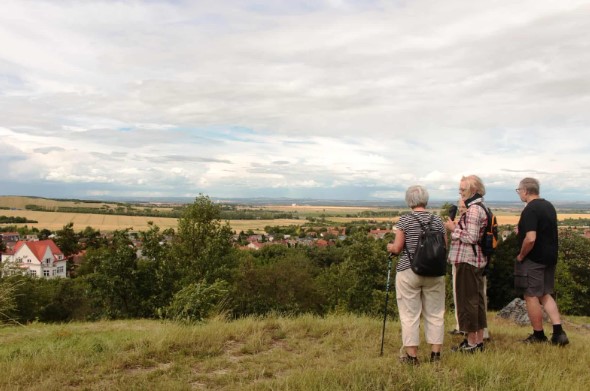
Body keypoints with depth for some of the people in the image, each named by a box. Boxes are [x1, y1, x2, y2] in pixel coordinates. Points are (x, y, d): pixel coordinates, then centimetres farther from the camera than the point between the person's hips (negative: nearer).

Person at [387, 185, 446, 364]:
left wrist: (390, 247, 12)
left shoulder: (405, 220, -8)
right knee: (435, 314, 12)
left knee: (410, 315, 4)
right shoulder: (437, 220, 1)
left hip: (408, 272, -3)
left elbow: (397, 248, -9)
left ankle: (411, 355, 8)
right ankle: (436, 353, 17)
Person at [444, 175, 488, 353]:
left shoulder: (473, 210, -17)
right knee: (477, 300, 14)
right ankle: (478, 341, 24)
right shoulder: (479, 208, 16)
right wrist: (456, 227, 13)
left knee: (467, 300, -2)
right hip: (477, 260, 11)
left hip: (467, 261, -11)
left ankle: (471, 342, 6)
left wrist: (454, 228, -12)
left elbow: (471, 237, -22)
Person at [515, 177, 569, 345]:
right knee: (545, 295, 17)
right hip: (550, 257, 9)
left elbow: (530, 238, -27)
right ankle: (558, 333, 11)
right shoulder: (549, 206, 11)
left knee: (531, 296, 3)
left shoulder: (530, 210, -19)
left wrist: (521, 255, -13)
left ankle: (538, 336, 13)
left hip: (534, 260, -9)